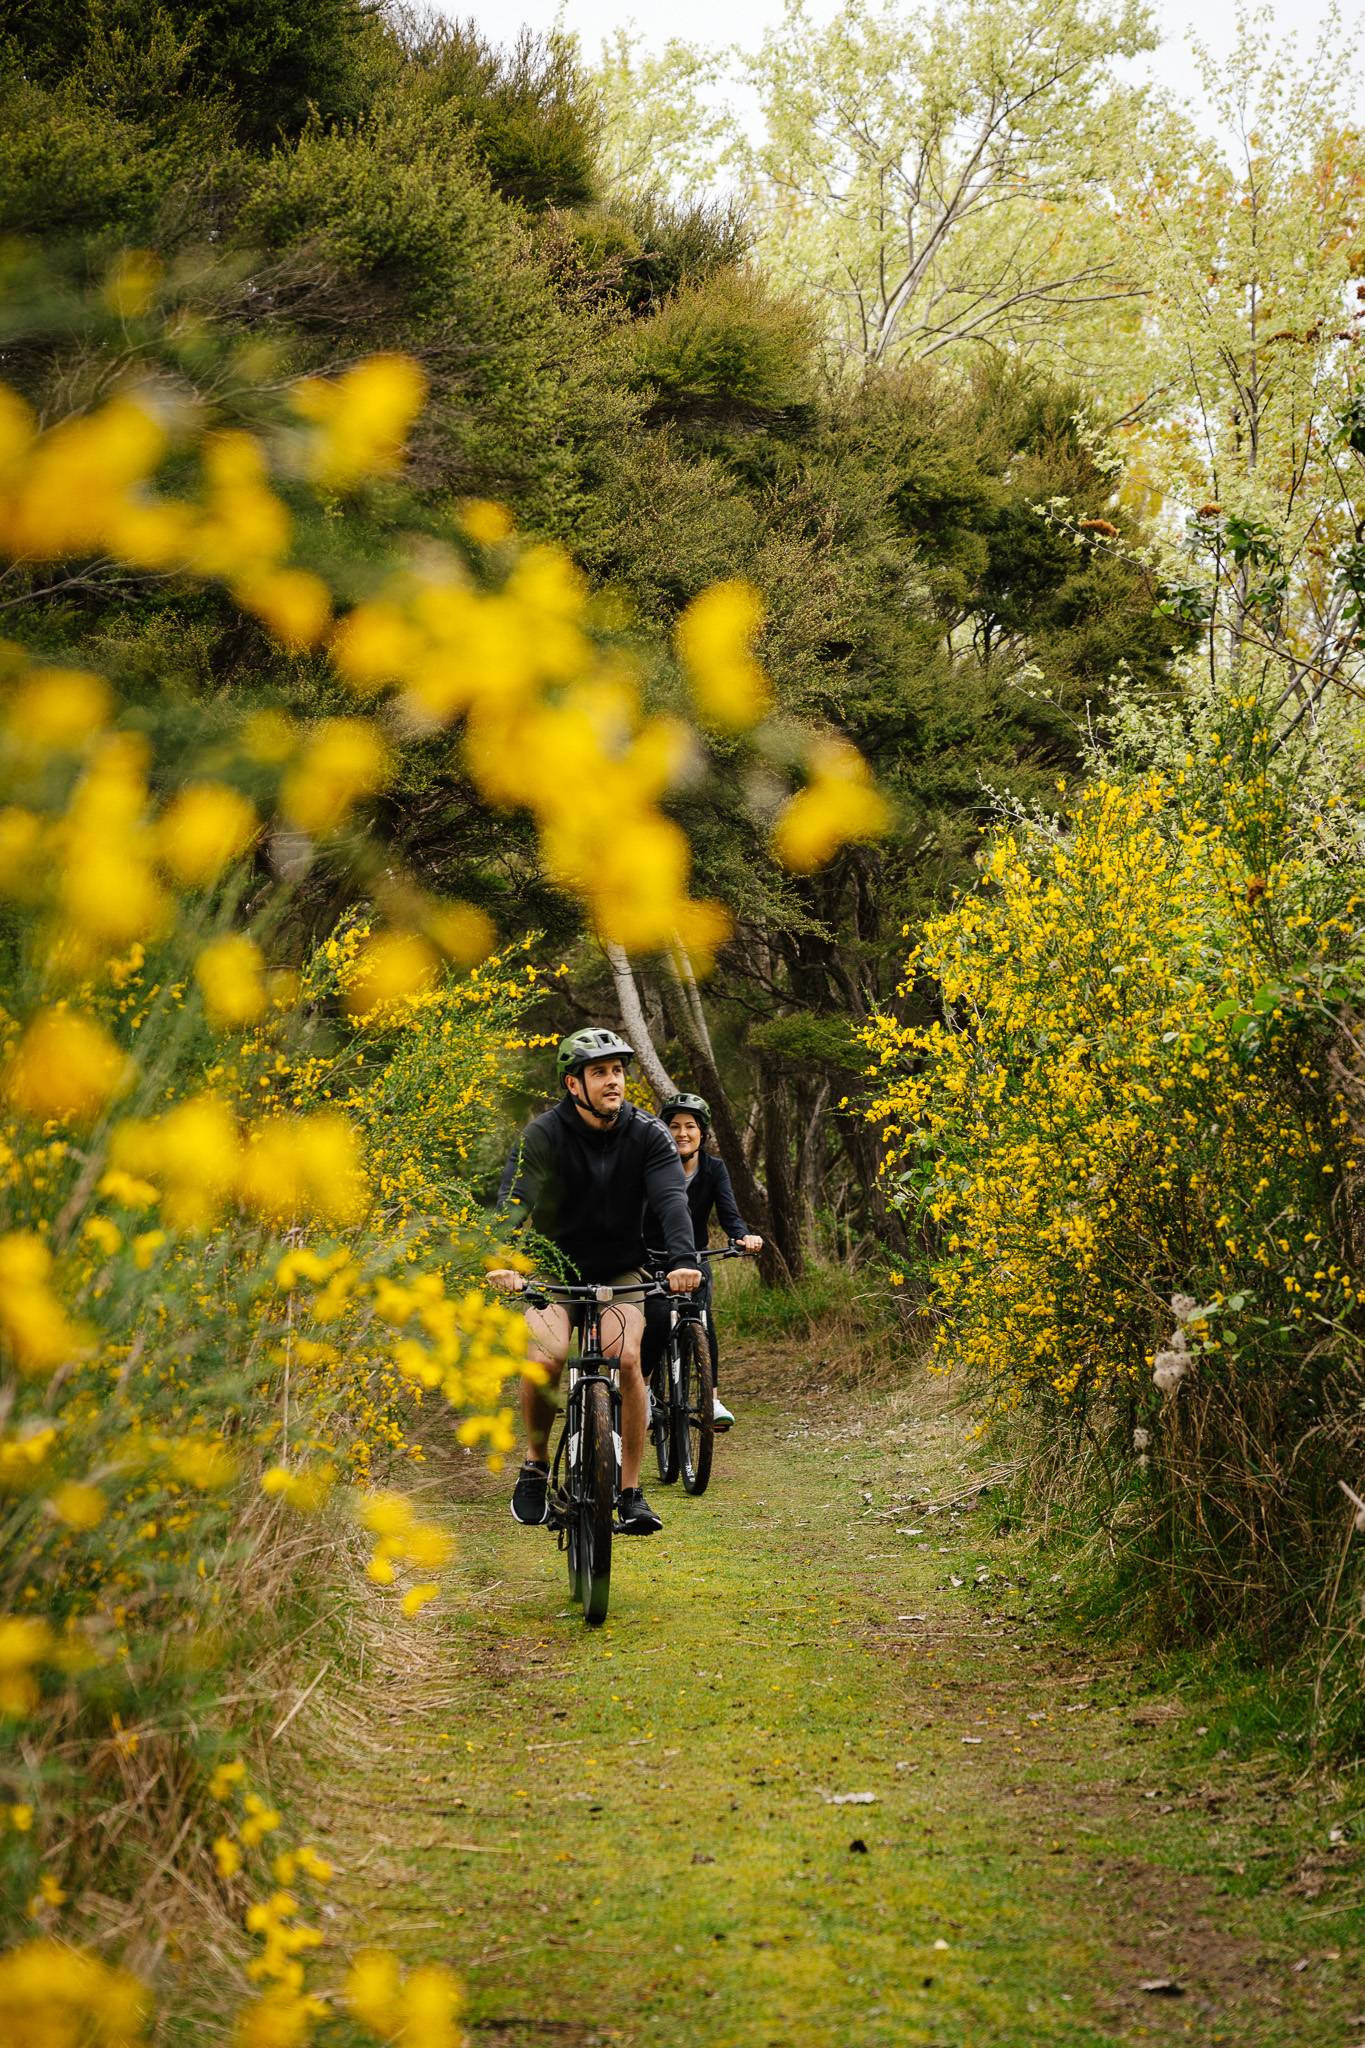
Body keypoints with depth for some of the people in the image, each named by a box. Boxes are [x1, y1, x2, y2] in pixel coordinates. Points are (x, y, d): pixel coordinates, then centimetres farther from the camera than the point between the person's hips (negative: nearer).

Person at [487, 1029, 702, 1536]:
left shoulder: (647, 1134, -9)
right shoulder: (543, 1135, -14)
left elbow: (672, 1198, -23)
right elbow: (514, 1200, -27)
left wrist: (683, 1260, -42)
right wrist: (504, 1262, -47)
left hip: (620, 1272, 1)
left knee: (626, 1358, -25)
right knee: (545, 1360, -26)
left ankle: (631, 1490, -14)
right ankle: (536, 1461, 2)